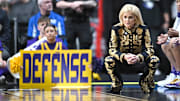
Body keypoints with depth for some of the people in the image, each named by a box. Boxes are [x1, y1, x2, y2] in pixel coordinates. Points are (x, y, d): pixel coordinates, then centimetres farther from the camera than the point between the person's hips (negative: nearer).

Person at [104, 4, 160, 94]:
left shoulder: (143, 29, -13)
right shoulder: (116, 29, -14)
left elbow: (150, 49, -15)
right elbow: (112, 49, -16)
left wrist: (138, 58, -36)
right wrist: (124, 57, -36)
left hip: (139, 62, 0)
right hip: (122, 62, 0)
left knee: (154, 60, -27)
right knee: (108, 60, -31)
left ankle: (145, 82, 4)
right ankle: (116, 85, -1)